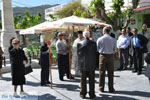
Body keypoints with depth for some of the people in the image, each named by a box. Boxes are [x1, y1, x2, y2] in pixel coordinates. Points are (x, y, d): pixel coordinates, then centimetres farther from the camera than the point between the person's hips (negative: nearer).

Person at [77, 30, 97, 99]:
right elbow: (95, 54, -2)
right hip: (91, 65, 0)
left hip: (82, 65, 1)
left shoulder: (79, 44, -5)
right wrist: (95, 64, 9)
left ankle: (83, 94, 17)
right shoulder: (93, 43, -7)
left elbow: (78, 54, 0)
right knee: (91, 80, 9)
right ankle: (92, 94, 16)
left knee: (83, 80, 10)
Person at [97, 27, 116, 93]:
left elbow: (97, 49, 3)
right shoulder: (113, 40, -3)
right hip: (110, 56, 1)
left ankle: (101, 88, 17)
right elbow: (114, 50, 3)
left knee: (102, 72, 9)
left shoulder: (99, 39, -6)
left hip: (102, 56, -1)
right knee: (110, 73, 8)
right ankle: (111, 88, 14)